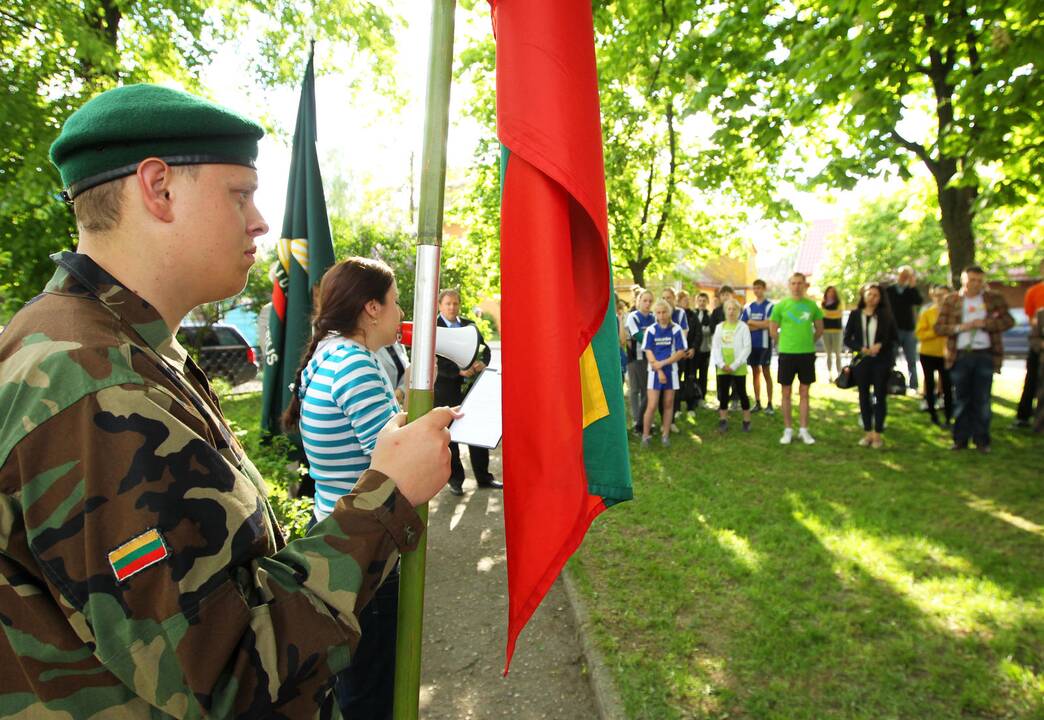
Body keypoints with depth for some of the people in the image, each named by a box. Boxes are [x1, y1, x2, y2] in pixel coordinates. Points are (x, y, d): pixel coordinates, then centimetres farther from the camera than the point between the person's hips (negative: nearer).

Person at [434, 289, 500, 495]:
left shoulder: (469, 325, 10)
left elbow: (484, 348, 8)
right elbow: (435, 360, -16)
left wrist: (483, 363, -14)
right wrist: (459, 370, -27)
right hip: (446, 389, -4)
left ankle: (483, 477, 22)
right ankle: (455, 480, 20)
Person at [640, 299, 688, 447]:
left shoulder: (676, 329, -3)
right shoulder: (651, 330, -2)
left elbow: (681, 352, -4)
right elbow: (648, 353, -4)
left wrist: (662, 363, -13)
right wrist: (659, 370, -11)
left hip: (671, 370, 1)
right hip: (655, 371, -1)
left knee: (668, 404, 7)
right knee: (652, 405, -6)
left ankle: (666, 435, 18)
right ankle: (645, 435, 7)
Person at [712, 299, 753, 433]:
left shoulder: (743, 327, -2)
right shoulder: (719, 327, 8)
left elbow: (747, 348, -8)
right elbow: (715, 347, 4)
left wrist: (734, 365, -14)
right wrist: (721, 364, -10)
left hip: (738, 368, -3)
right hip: (723, 368, 3)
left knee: (741, 393, 3)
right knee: (723, 394, 5)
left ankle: (746, 421, 13)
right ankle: (723, 421, 14)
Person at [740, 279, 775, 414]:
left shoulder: (770, 305, -5)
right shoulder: (748, 307, 9)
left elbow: (769, 324, -16)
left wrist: (752, 323, -5)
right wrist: (760, 325, -9)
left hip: (764, 343, -4)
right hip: (751, 344, 4)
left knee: (766, 372, 0)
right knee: (755, 372, 9)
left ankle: (769, 404, 4)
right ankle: (757, 402, 15)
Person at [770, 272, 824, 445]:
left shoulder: (812, 305, 3)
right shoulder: (781, 305, -3)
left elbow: (819, 329, 13)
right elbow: (773, 329, 4)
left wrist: (809, 342, 7)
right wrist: (784, 344, 3)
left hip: (807, 353, 1)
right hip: (787, 353, -1)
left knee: (804, 393, 7)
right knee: (786, 393, 4)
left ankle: (804, 430, 15)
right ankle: (788, 430, 13)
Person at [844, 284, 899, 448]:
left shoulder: (885, 315, 3)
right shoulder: (855, 315, 4)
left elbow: (895, 338, 6)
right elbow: (847, 339, 3)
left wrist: (880, 345, -11)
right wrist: (861, 349, -12)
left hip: (881, 361, -1)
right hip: (862, 360, 1)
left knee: (880, 396, 0)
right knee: (864, 396, 5)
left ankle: (878, 433, 7)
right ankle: (867, 432, 13)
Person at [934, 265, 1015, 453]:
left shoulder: (995, 298, 6)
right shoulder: (951, 300, 5)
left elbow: (1008, 320, -1)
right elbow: (938, 327, 2)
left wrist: (985, 323, -14)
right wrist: (959, 327, -14)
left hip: (985, 355, 0)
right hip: (960, 356, 0)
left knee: (982, 400, 4)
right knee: (961, 400, 6)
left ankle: (981, 439, 14)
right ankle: (960, 439, 14)